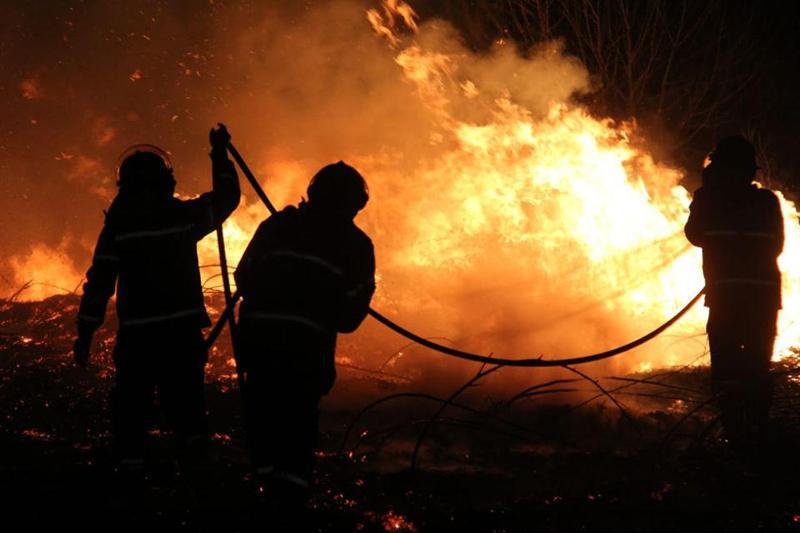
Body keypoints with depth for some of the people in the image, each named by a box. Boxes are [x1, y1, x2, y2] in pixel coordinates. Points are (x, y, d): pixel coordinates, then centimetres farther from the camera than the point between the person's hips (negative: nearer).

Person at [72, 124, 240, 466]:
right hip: (183, 327, 2)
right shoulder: (184, 215, 3)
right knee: (184, 397, 10)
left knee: (132, 400, 4)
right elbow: (226, 198, 22)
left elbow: (100, 280, -5)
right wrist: (220, 155, 33)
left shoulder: (119, 224, -3)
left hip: (137, 331, -2)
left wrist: (86, 331, -1)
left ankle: (130, 459, -1)